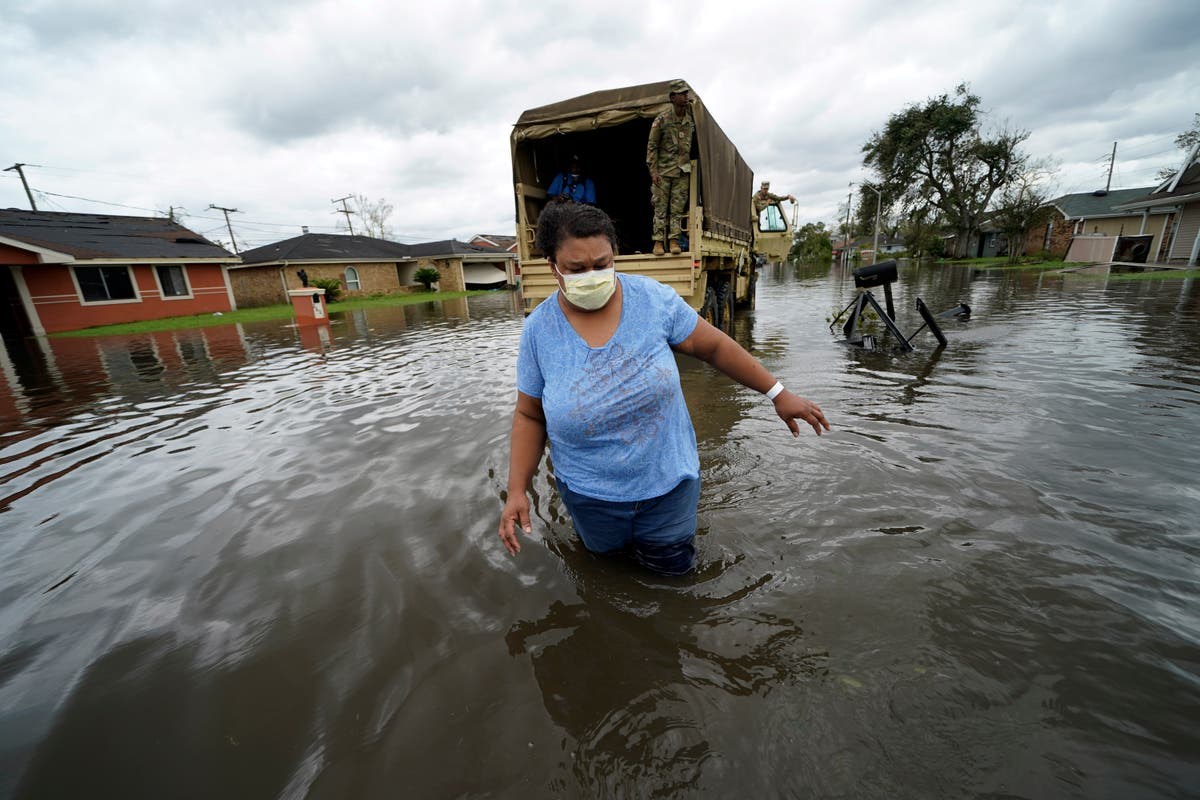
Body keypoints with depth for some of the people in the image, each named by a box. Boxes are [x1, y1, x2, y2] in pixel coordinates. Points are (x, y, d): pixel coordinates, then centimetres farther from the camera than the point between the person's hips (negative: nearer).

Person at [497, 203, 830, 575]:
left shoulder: (652, 297, -14)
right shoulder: (539, 329, -14)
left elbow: (712, 345, -4)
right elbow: (529, 415, -6)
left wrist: (777, 393, 0)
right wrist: (517, 490, -12)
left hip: (668, 477, 0)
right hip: (591, 491, 1)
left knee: (672, 565, 19)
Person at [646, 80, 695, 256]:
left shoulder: (691, 116, 8)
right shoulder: (662, 119, -6)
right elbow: (652, 146, -4)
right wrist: (653, 171, -12)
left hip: (683, 171, 4)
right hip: (664, 170, -4)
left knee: (678, 207, 1)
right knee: (660, 207, -3)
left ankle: (674, 241, 3)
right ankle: (658, 242, 1)